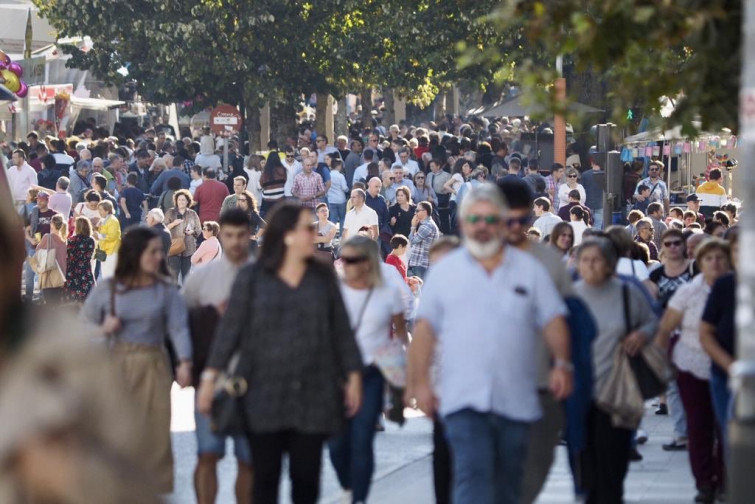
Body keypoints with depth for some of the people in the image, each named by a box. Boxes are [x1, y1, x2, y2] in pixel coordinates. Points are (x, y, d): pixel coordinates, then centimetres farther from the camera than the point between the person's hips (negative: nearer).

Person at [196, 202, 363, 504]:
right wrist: (210, 377, -4)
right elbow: (230, 329, 1)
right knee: (265, 476, 1)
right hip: (264, 397, -2)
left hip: (312, 398, 2)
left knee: (306, 477, 1)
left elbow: (341, 330, 11)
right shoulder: (251, 278, 3)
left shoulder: (323, 278, 9)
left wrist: (353, 376, 7)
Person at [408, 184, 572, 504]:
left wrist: (562, 363, -8)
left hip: (516, 401, 2)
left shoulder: (530, 270, 9)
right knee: (471, 476, -17)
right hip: (464, 401, -2)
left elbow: (553, 321, 7)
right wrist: (420, 382, -1)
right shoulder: (444, 271, 7)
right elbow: (425, 329, 6)